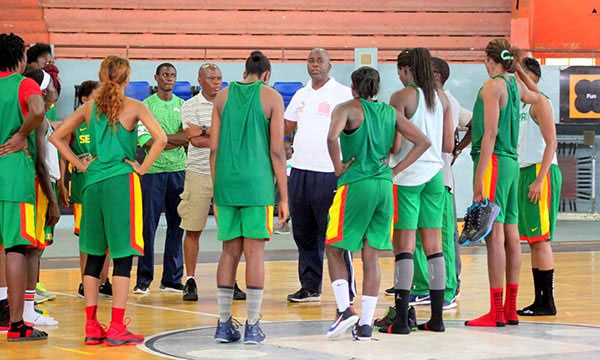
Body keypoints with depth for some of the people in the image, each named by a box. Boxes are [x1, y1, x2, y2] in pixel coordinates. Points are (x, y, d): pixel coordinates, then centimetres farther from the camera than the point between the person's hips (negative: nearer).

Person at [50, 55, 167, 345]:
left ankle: (91, 326, 11)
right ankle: (116, 329, -3)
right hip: (122, 181, -5)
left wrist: (80, 164, 9)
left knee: (94, 255, 11)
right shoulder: (133, 107, -4)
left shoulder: (90, 107, 8)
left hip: (94, 181, 5)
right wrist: (142, 168, -6)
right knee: (123, 256, -1)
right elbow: (160, 138, -16)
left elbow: (56, 136, 10)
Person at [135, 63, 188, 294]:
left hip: (178, 170, 4)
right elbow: (145, 141, -9)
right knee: (149, 225, -4)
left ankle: (172, 279, 12)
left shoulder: (183, 106, 11)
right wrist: (176, 140, -8)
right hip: (153, 170, -3)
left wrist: (161, 137, -11)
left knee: (176, 225, 5)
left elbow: (187, 138, 0)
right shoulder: (146, 105, 1)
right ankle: (143, 280, 1)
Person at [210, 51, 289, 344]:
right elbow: (276, 151, -3)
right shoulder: (271, 97, 2)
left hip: (226, 184, 3)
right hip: (257, 183, -3)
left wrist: (216, 192, 15)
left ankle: (224, 324, 10)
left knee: (229, 252, 10)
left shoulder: (223, 96, 11)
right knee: (254, 252, 0)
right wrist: (284, 197, 1)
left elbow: (214, 148, 8)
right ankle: (252, 326, 1)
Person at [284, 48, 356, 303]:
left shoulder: (342, 94, -3)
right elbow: (287, 127, 21)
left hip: (329, 173, -6)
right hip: (300, 170, 6)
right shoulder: (301, 95, 16)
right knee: (304, 234, 9)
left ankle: (346, 290, 0)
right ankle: (310, 287, 17)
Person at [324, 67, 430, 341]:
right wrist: (395, 170, 9)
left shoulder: (348, 109, -3)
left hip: (355, 184, -5)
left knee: (334, 249, 11)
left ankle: (345, 309, -3)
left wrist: (338, 168, -9)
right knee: (371, 257, 8)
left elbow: (333, 137, -23)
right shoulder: (390, 112, 12)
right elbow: (422, 142, 10)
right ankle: (366, 324, 6)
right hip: (384, 185, 5)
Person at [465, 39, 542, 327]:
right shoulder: (516, 84, 13)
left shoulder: (492, 86, -10)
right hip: (512, 162, 9)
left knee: (494, 236, -10)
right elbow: (536, 96, 38)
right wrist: (518, 68, 32)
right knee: (510, 235, 9)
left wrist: (480, 177, -18)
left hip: (494, 161, -9)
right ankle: (511, 310, 12)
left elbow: (490, 134, -16)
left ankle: (496, 313, -14)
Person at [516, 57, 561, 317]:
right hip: (523, 172, 9)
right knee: (532, 241, 8)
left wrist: (539, 180, -22)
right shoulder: (520, 104, 18)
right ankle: (539, 301, 11)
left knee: (541, 239, -9)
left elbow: (551, 142, -16)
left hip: (540, 171, -9)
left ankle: (547, 303, -7)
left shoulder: (540, 102, -9)